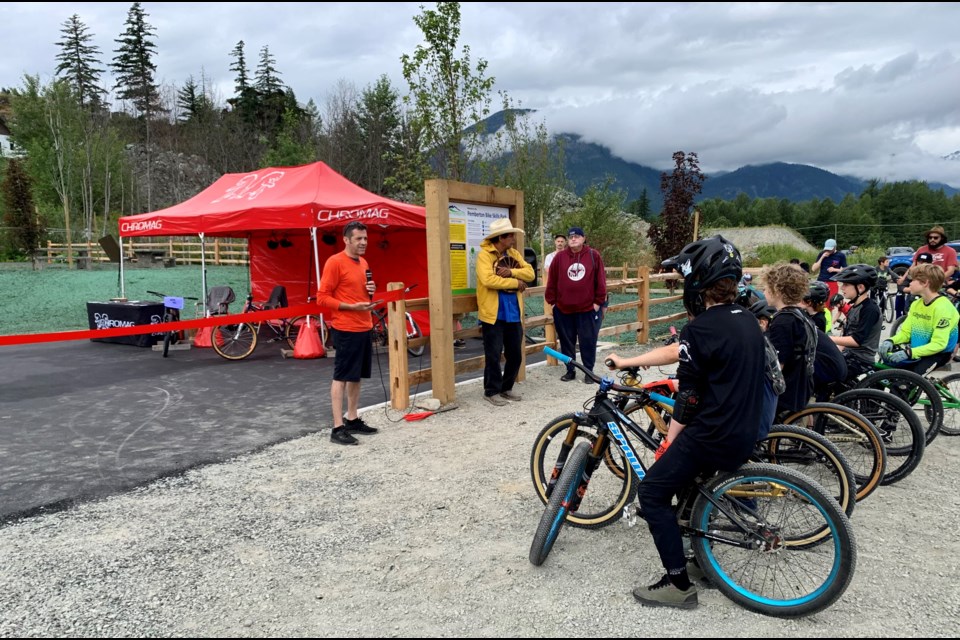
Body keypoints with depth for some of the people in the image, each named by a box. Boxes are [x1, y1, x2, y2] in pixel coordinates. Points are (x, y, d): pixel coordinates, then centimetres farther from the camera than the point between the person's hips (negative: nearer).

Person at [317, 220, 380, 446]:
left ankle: (353, 420, 24)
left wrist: (371, 292, 4)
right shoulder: (335, 262, -12)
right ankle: (338, 428, 1)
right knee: (341, 377, -4)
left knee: (356, 376, 14)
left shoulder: (364, 263, 13)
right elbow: (322, 298, -13)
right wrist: (352, 307, -21)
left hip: (364, 328, 8)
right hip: (346, 330, -8)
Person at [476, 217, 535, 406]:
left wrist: (511, 272, -17)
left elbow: (530, 273, 2)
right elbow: (488, 280, -24)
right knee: (494, 355, 0)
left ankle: (506, 388, 27)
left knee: (515, 354, 12)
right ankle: (491, 391, 14)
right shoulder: (485, 255, -10)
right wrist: (516, 282, -15)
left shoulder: (514, 254, 11)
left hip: (513, 313, 7)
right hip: (493, 313, -6)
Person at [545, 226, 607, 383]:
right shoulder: (559, 257, 2)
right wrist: (551, 301, 3)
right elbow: (552, 281, 5)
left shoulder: (593, 255, -1)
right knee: (567, 341, 10)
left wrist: (599, 301, -2)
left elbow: (600, 279, 0)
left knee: (588, 342, 4)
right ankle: (570, 370, 22)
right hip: (563, 308, 2)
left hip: (588, 308, -2)